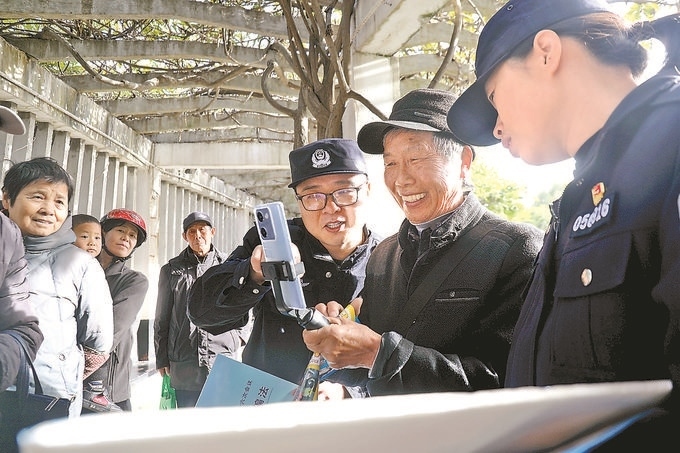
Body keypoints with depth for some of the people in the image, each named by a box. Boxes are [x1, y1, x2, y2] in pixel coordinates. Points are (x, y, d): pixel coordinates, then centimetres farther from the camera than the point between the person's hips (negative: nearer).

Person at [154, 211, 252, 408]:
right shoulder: (171, 270, 12)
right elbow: (161, 318, 14)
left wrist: (239, 338, 3)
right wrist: (162, 359, 9)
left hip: (225, 363, -1)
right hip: (184, 367, 1)